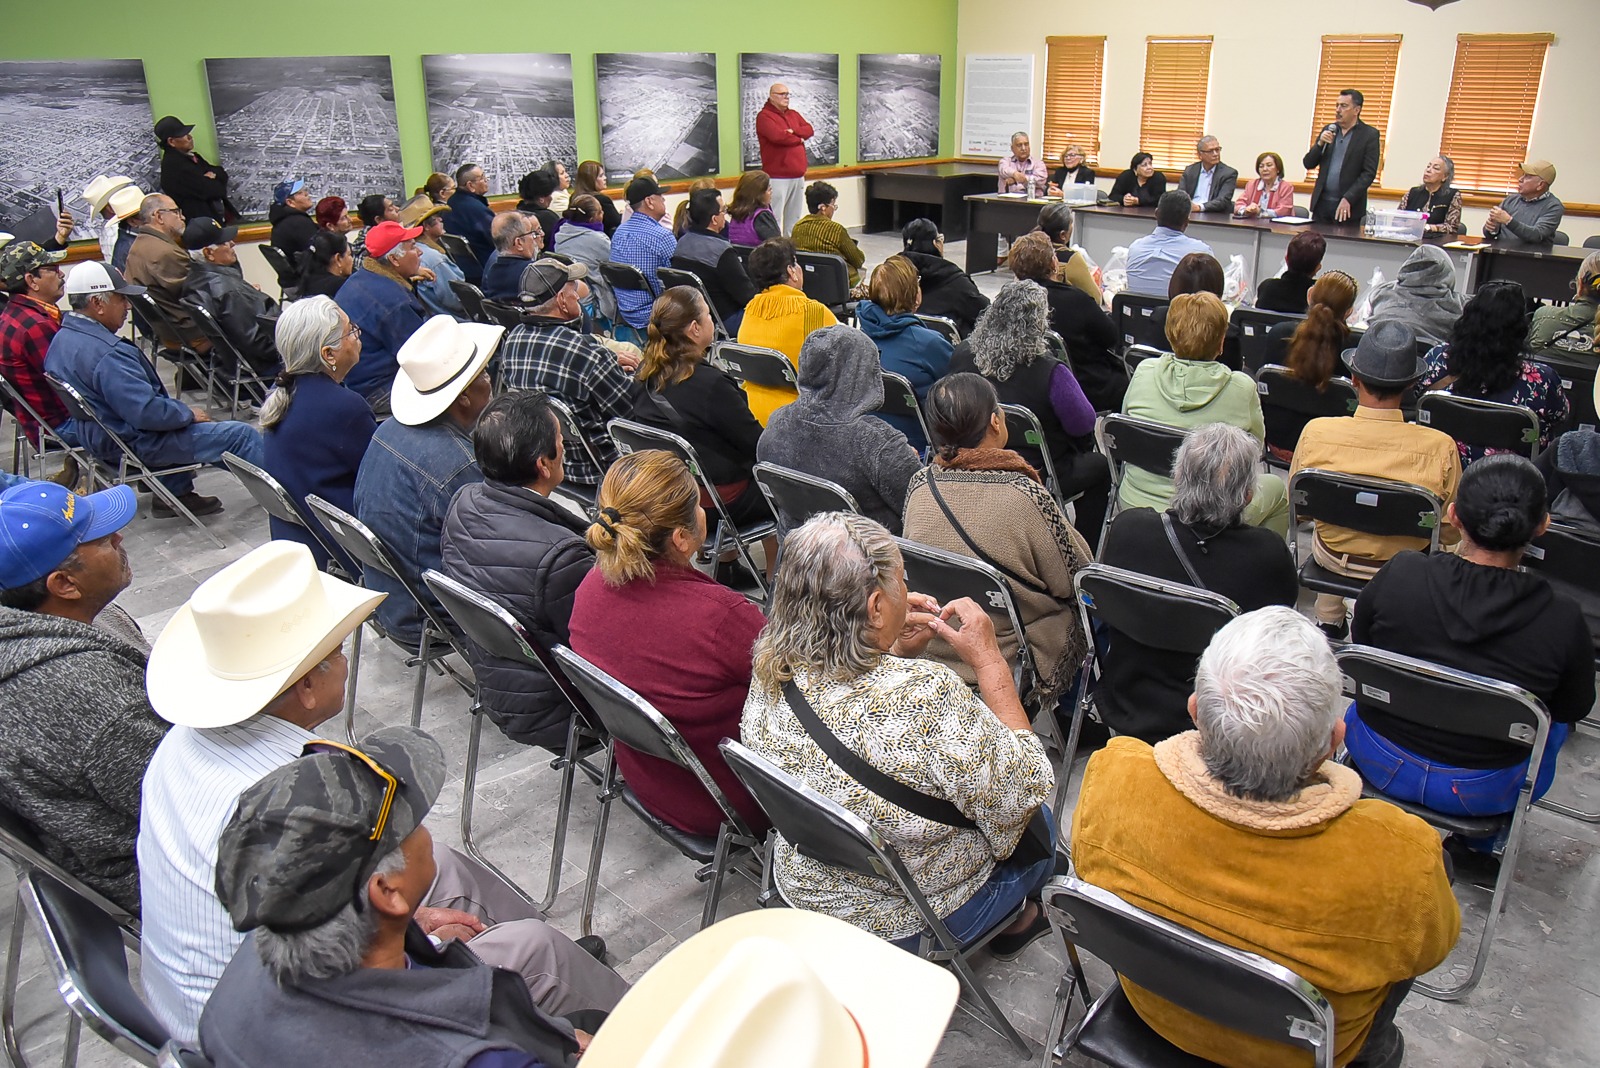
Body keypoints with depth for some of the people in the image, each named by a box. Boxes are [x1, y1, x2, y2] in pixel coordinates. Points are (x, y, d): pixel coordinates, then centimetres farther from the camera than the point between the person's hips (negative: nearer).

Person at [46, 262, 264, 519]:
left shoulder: (61, 340, 5)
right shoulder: (107, 354, -28)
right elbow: (148, 412, -31)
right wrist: (189, 414, -13)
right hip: (136, 445, -10)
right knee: (242, 435, -6)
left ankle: (175, 492, 30)